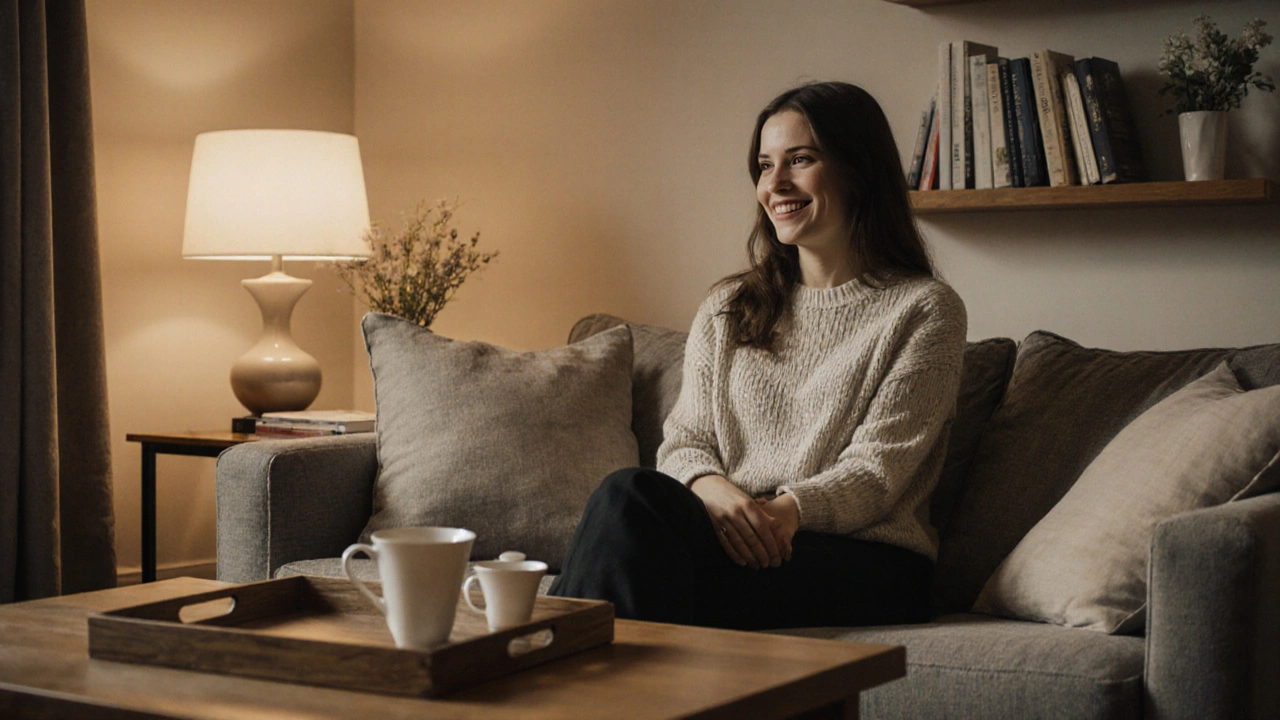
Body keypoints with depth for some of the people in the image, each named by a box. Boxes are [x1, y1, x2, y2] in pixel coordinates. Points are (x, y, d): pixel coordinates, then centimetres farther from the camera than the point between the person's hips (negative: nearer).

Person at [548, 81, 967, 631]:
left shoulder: (924, 310, 5)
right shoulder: (727, 310, 20)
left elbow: (878, 469, -4)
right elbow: (684, 441, 11)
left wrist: (789, 510, -24)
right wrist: (714, 489, -14)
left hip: (862, 563, -4)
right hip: (733, 537, 4)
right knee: (631, 492, -32)